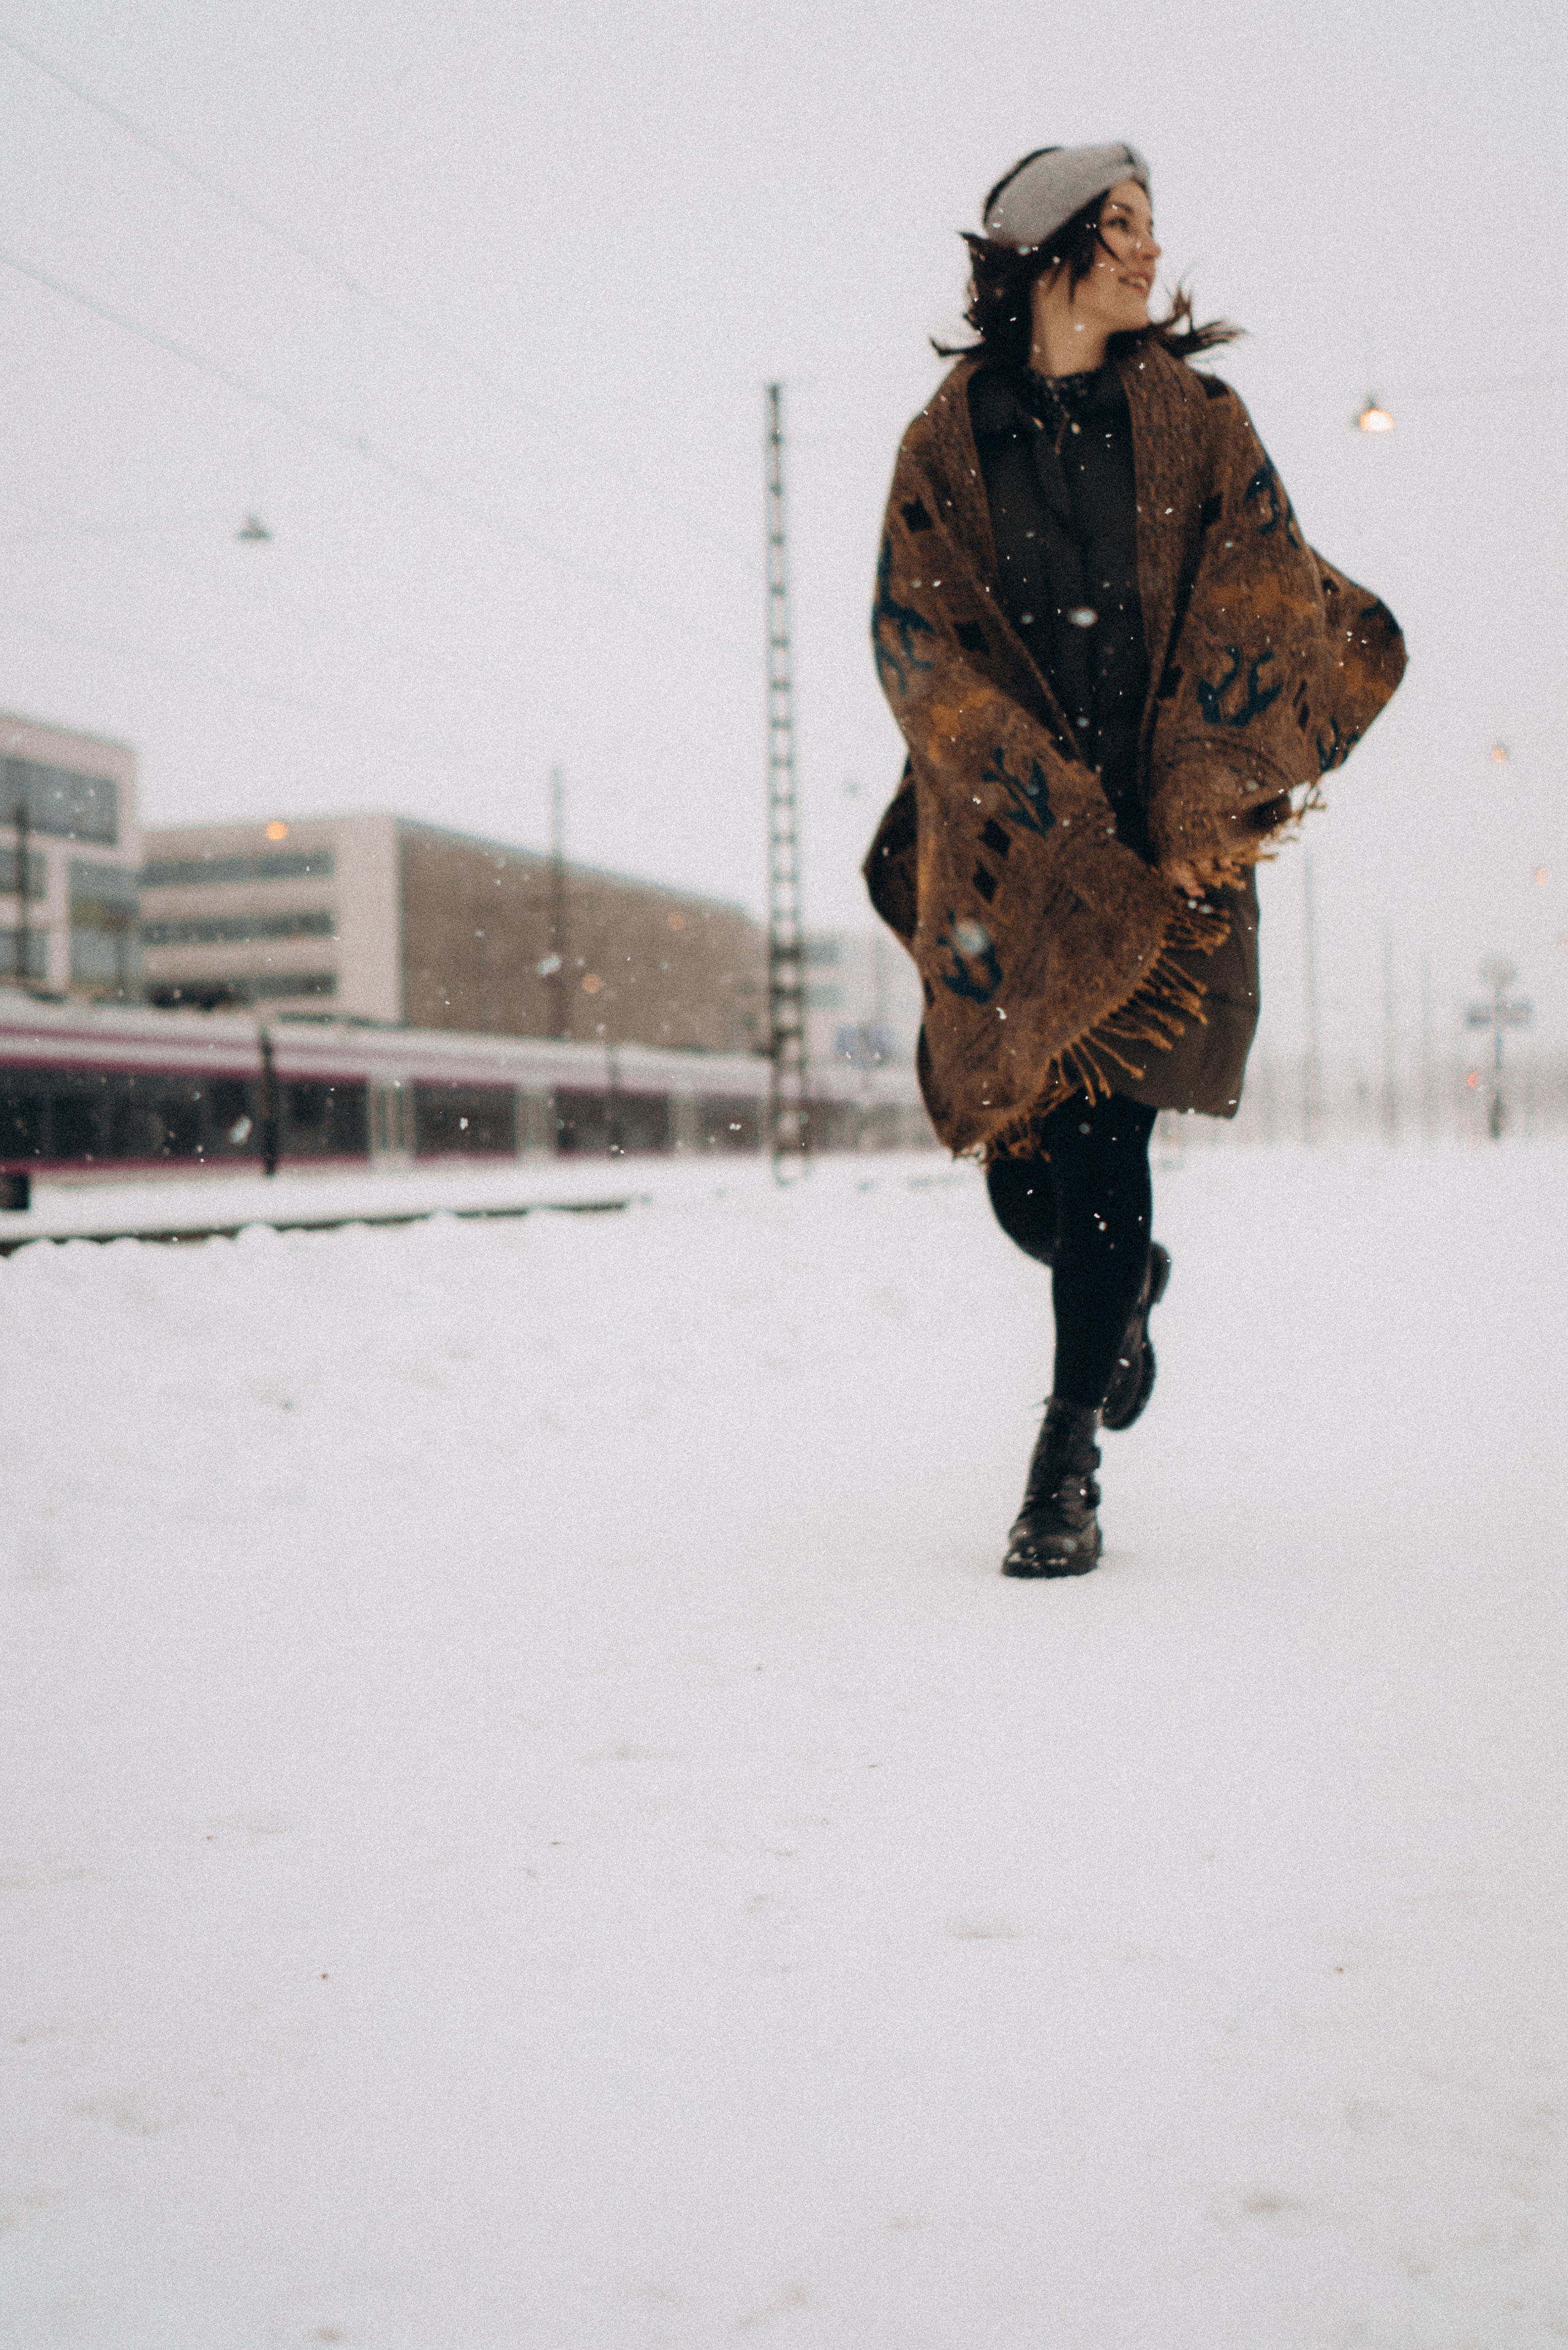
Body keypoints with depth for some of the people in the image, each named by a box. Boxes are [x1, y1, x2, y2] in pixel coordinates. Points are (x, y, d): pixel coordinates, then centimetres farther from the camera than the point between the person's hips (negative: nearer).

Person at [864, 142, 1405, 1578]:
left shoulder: (1197, 421, 8)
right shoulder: (948, 440, 6)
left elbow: (1272, 618, 1)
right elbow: (919, 648, -3)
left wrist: (1209, 812, -13)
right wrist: (1069, 813, -13)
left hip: (1164, 844, 0)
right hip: (1008, 851, 1)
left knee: (1102, 1141, -11)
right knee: (1028, 1180, 0)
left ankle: (1069, 1465, 2)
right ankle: (1128, 1292, 36)